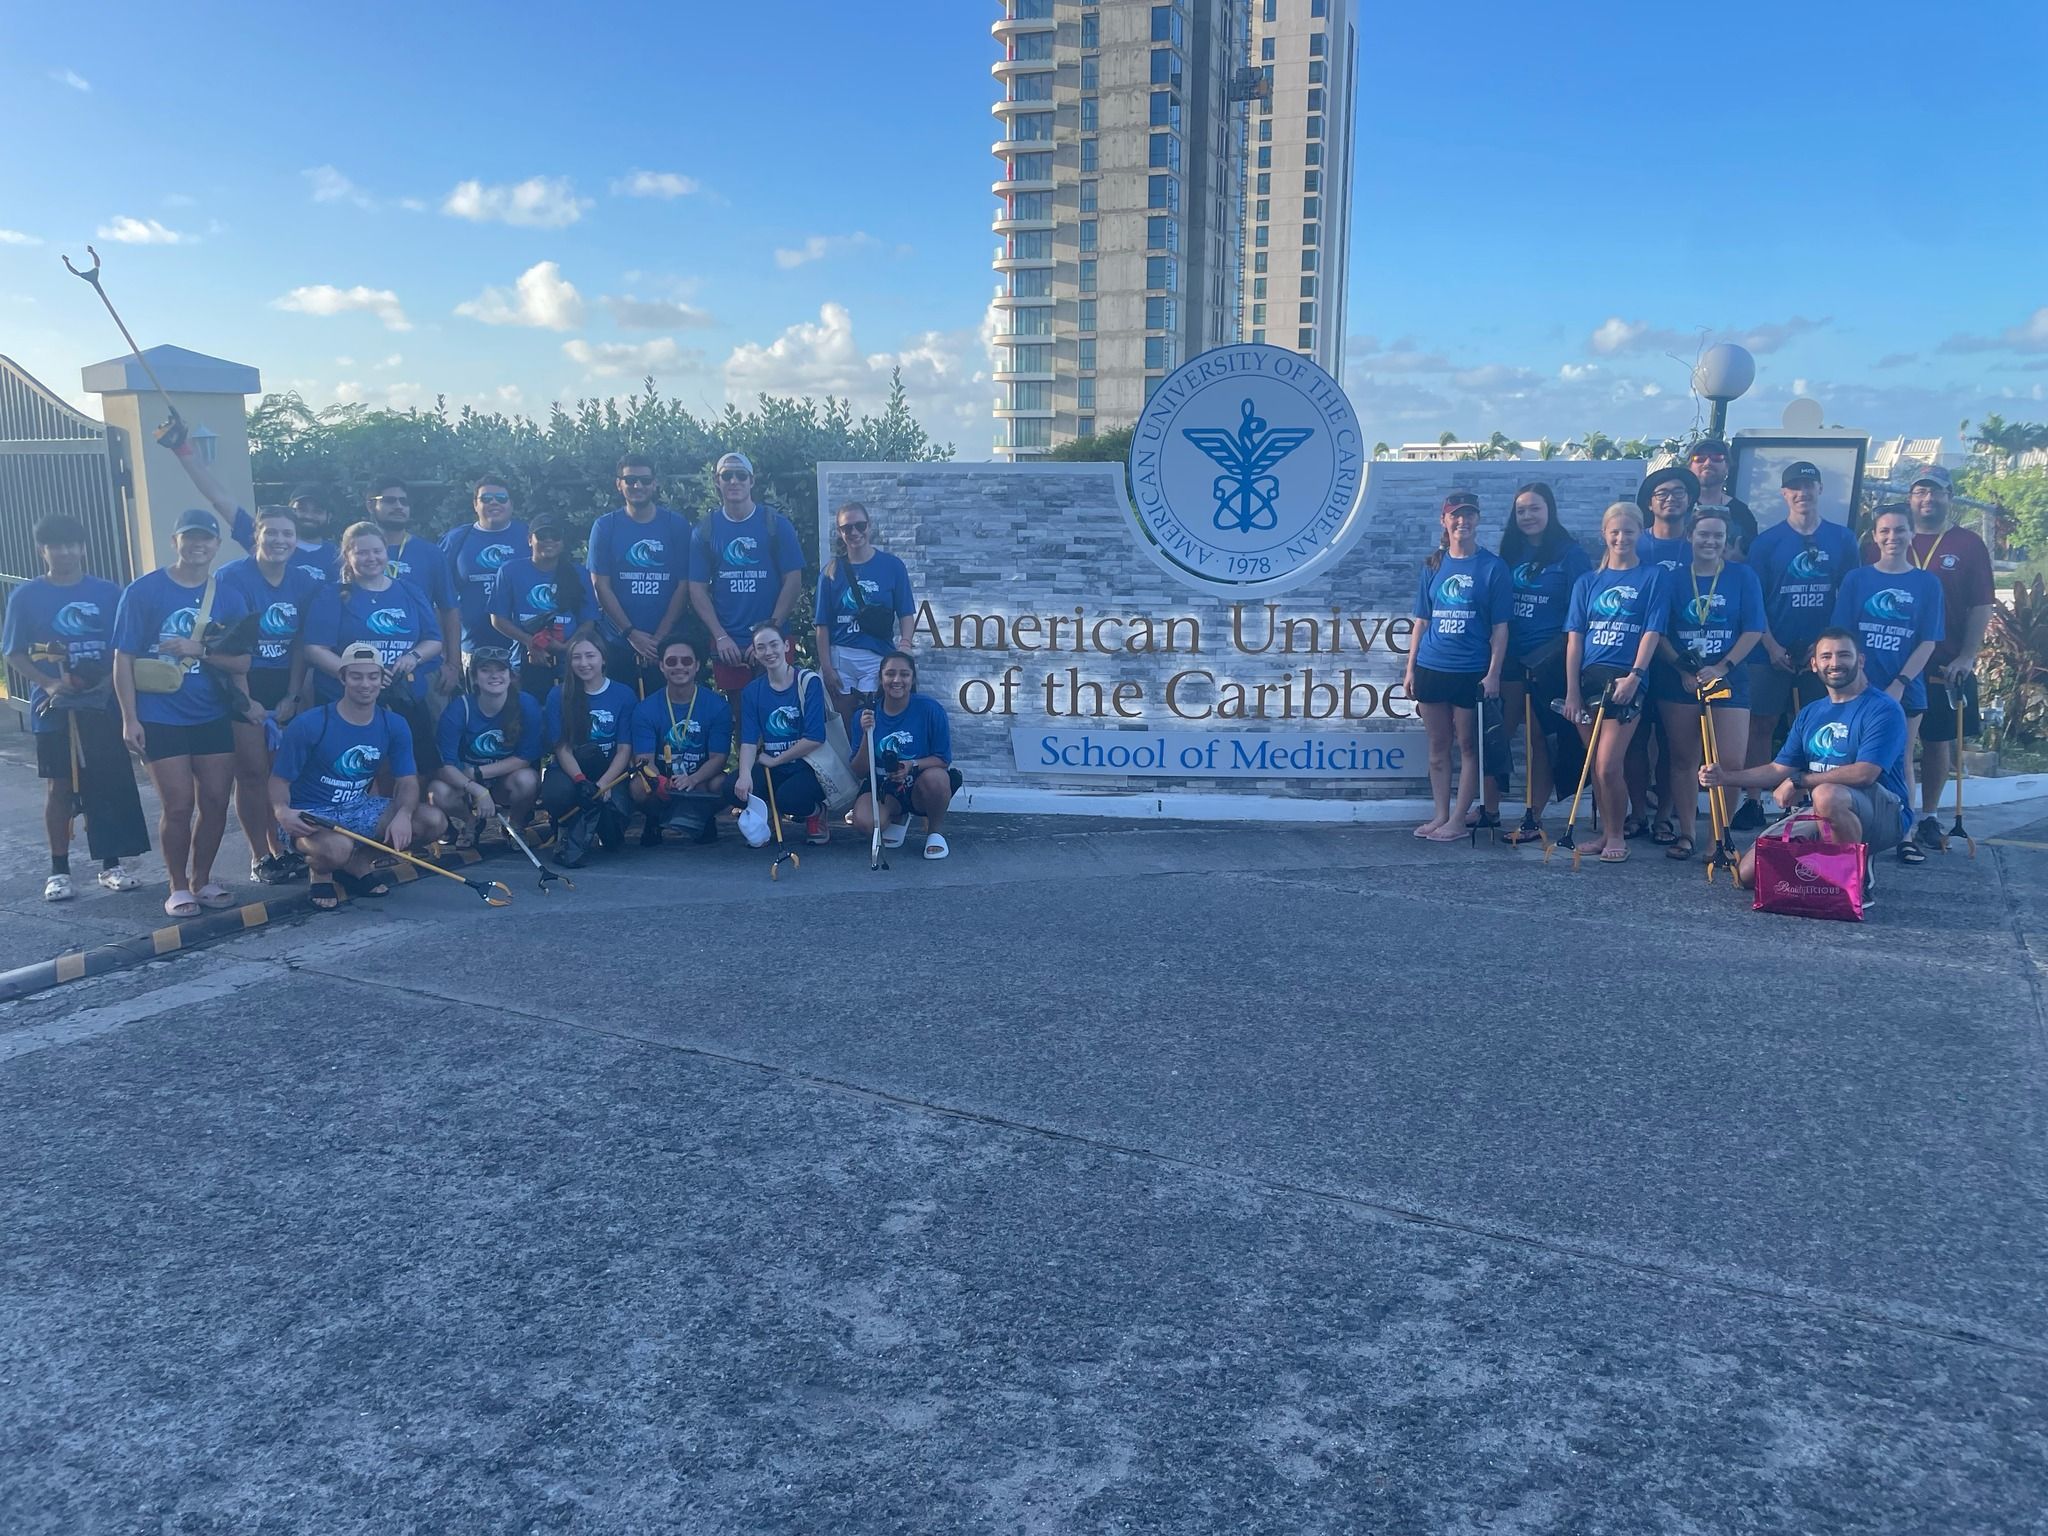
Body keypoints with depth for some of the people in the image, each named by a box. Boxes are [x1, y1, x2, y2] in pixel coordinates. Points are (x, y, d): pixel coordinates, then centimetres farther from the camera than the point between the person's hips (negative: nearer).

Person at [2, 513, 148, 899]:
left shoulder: (107, 592, 2)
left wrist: (110, 679, -12)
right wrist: (48, 684, -14)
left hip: (103, 706, 1)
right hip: (54, 708, -1)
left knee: (110, 783, 4)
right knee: (58, 786, 5)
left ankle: (111, 864, 15)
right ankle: (59, 870, 14)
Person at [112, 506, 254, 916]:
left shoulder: (228, 597, 4)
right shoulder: (143, 591, -4)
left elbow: (241, 662, 1)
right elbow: (124, 658, -5)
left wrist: (197, 650, -16)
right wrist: (130, 718, -10)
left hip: (214, 717, 3)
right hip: (160, 719, -3)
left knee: (215, 801, 5)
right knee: (179, 806, -3)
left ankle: (202, 879, 22)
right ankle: (178, 887, 13)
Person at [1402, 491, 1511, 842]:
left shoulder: (1492, 567, -2)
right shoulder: (1433, 566, 9)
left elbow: (1500, 628, -4)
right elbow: (1422, 622, 12)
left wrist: (1494, 673, -11)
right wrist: (1410, 668, 7)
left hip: (1471, 672, -4)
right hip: (1431, 668, 4)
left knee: (1468, 746, 3)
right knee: (1438, 745, 9)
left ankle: (1458, 820, 9)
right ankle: (1441, 816, 18)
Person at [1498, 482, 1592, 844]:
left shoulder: (1569, 554, -3)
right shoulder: (1511, 553, 11)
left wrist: (1566, 655, -12)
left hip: (1549, 660, -4)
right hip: (1512, 656, 4)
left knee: (1540, 738, 1)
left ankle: (1534, 818, 6)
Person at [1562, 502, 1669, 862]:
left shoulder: (1652, 577, 3)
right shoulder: (1587, 582, 11)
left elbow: (1651, 632, -4)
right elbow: (1574, 637, 7)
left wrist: (1634, 676, -16)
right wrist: (1571, 690, 0)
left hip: (1625, 681, -4)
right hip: (1589, 679, 4)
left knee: (1608, 766, -11)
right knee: (1595, 766, 8)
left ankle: (1618, 835, 6)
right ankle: (1607, 830, 22)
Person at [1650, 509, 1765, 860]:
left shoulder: (1743, 577, 3)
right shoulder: (1673, 579, 6)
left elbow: (1754, 630, -2)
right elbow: (1659, 633, 2)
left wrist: (1722, 667, -13)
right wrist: (1682, 669, -10)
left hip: (1728, 677, -1)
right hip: (1679, 680, 1)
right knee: (1683, 759, 6)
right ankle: (1686, 833, 14)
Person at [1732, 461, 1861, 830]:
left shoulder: (1842, 539, 5)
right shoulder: (1766, 542, 2)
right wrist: (1771, 646, -9)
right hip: (1773, 651, -1)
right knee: (1762, 724, -2)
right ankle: (1752, 802, 1)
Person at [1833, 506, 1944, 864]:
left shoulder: (1927, 583, 2)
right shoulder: (1856, 579, 2)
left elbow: (1928, 642, -1)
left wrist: (1900, 684, -11)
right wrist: (1859, 678, -10)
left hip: (1907, 688, 0)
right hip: (1862, 686, 0)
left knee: (1902, 760, 6)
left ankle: (1905, 835, 11)